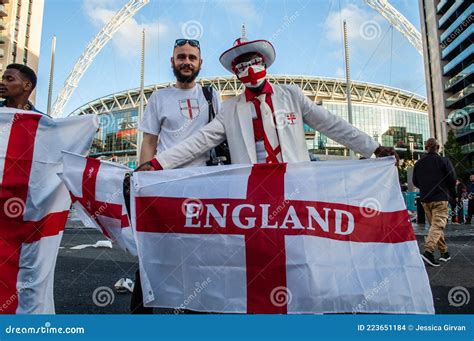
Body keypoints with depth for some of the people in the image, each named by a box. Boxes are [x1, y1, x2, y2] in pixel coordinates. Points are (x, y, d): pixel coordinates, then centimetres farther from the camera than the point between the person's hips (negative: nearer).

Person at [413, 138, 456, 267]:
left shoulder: (418, 163, 6)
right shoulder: (444, 161, -6)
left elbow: (415, 182, 10)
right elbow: (453, 179, -7)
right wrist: (451, 192, 12)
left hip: (425, 199, 5)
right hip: (440, 198, -4)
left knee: (434, 224, 14)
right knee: (438, 225, -8)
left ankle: (444, 252, 20)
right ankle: (428, 251, -24)